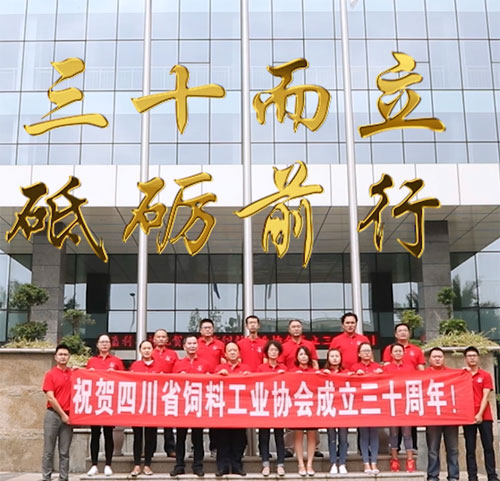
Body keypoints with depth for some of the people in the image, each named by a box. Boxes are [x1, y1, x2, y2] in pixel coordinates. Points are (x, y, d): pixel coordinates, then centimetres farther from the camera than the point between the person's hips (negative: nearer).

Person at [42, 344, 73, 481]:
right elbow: (50, 398, -6)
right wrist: (62, 414, -9)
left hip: (68, 416, 3)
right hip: (53, 415, -3)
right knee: (49, 451, 0)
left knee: (64, 452, 5)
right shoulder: (50, 374, 0)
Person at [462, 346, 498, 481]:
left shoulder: (486, 375, 6)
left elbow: (485, 396, -3)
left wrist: (480, 414, -13)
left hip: (484, 417, 0)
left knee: (488, 447, 0)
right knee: (470, 449, 1)